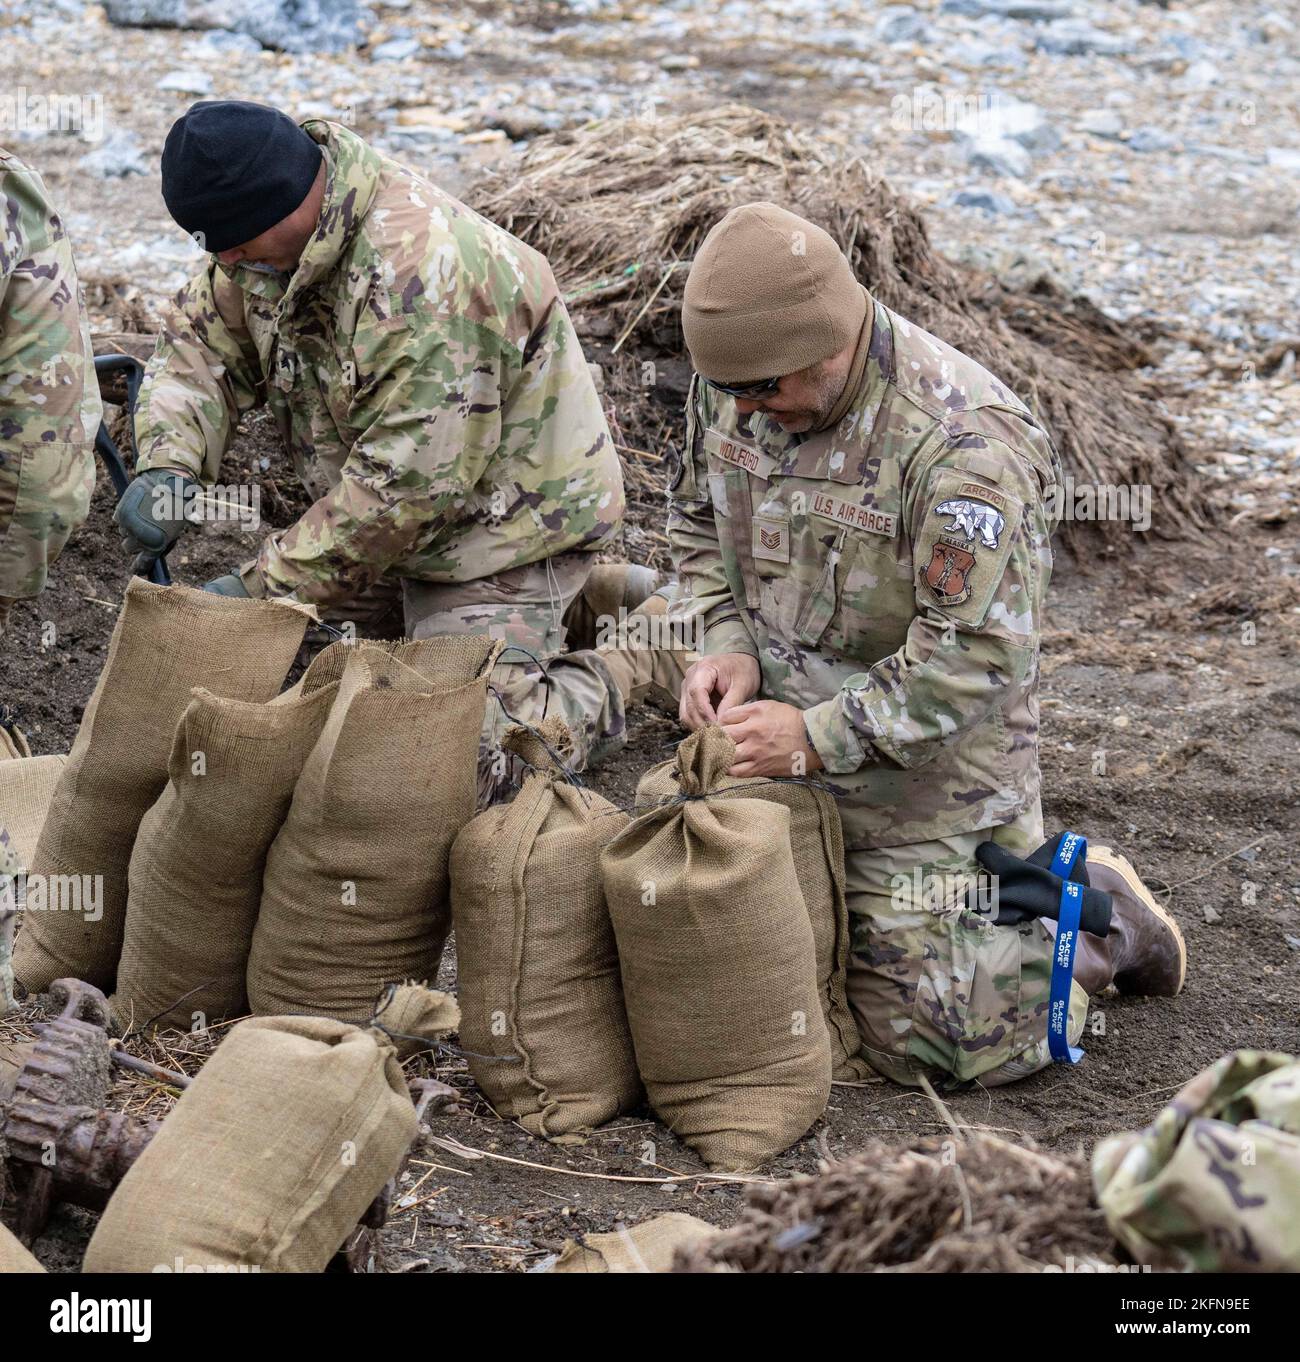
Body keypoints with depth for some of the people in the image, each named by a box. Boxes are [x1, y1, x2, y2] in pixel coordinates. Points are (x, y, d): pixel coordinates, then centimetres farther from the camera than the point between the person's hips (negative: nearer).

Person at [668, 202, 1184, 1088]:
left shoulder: (962, 444, -27)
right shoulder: (733, 385, -5)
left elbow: (975, 655, -25)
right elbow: (699, 519, 13)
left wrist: (821, 737, -25)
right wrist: (726, 643, -5)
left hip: (923, 774, -7)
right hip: (776, 746, 7)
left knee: (936, 1045, -7)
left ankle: (1098, 926, 22)